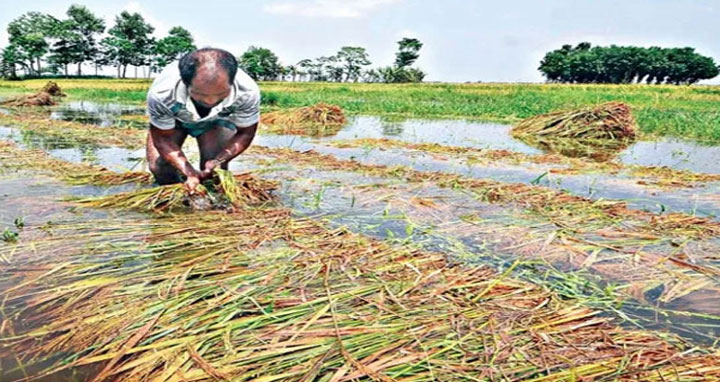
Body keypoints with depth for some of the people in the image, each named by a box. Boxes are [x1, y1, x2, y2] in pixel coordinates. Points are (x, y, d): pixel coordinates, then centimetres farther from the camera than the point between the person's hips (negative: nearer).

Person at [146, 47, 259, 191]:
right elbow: (162, 138, -25)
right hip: (174, 117, 0)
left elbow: (245, 134, -21)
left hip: (218, 119, 0)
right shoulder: (161, 94, -40)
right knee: (159, 168, -12)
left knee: (214, 174, -16)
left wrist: (218, 161, -38)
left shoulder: (248, 93, -39)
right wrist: (189, 173, -39)